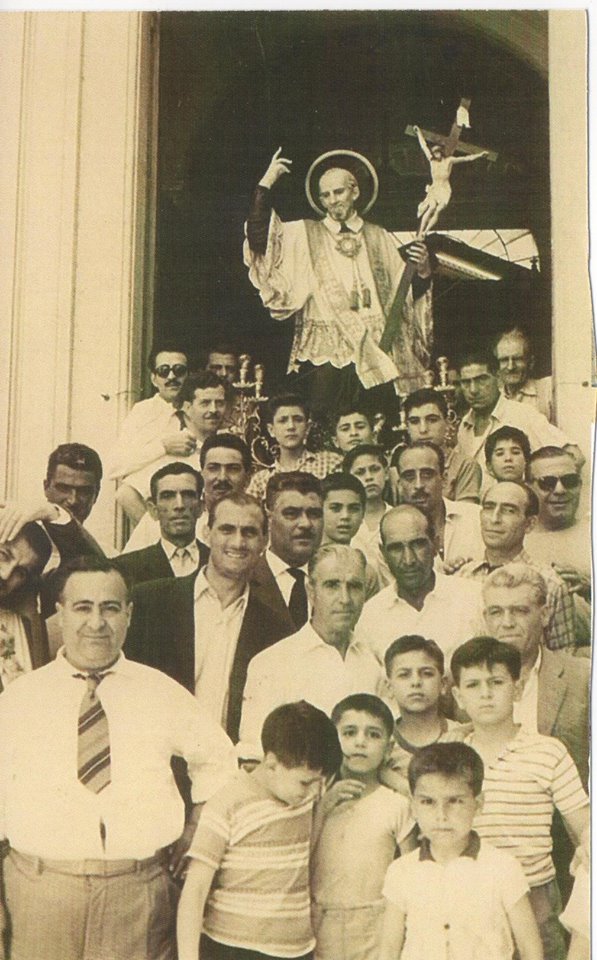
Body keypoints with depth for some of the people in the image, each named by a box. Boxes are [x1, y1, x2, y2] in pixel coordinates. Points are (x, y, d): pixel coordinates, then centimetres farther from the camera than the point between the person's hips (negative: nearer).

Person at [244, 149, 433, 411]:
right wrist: (265, 184, -5)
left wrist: (422, 271, -6)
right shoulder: (305, 234, 9)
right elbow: (258, 239, -6)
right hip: (327, 351, -2)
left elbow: (407, 295, 13)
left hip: (377, 349, 2)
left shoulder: (379, 238, 14)